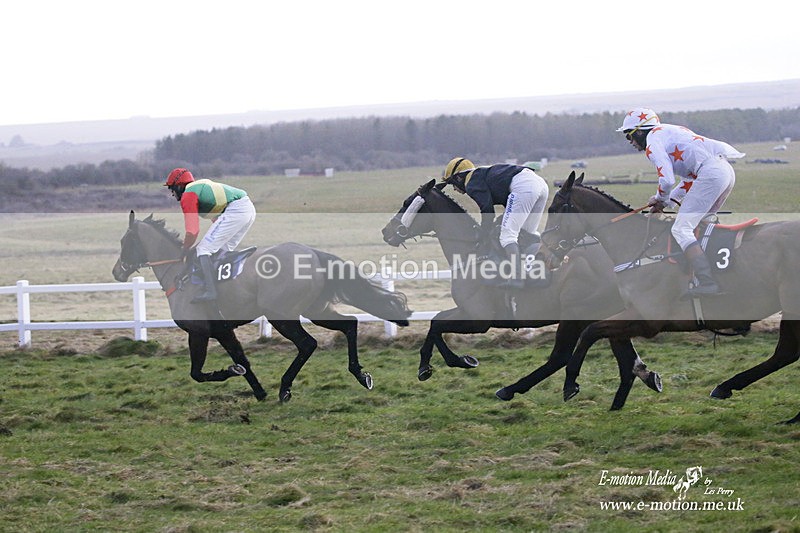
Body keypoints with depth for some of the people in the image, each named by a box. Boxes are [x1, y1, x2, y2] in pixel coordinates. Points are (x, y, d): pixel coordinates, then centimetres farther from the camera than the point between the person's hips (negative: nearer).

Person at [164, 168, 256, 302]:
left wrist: (184, 252, 5)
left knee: (203, 249, -8)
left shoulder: (187, 196, 1)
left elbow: (192, 232, -6)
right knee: (224, 250, 22)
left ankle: (209, 290, -21)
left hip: (235, 210, -10)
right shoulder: (201, 186, 29)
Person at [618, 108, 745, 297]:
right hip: (727, 170, 10)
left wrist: (660, 199, 11)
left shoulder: (653, 141, 1)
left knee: (681, 230, -8)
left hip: (710, 173, -10)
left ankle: (708, 283, -19)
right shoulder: (671, 132, 31)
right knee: (700, 226, 21)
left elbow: (667, 180, -9)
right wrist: (670, 199, 25)